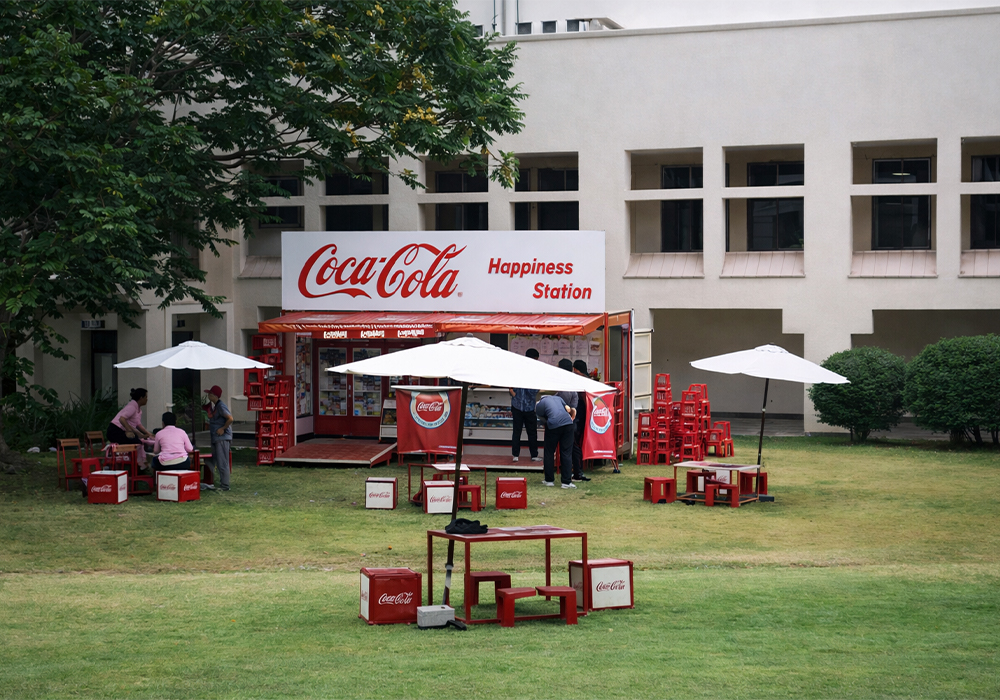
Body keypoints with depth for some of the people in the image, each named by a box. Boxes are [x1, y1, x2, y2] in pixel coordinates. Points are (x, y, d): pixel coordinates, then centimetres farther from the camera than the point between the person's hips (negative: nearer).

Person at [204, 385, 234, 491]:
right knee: (218, 462, 13)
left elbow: (230, 419, -22)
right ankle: (222, 484, 19)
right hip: (216, 438, 10)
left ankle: (225, 485, -6)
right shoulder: (213, 406, 14)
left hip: (222, 438, -10)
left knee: (222, 462, -9)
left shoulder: (221, 406, -15)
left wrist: (223, 428, -15)